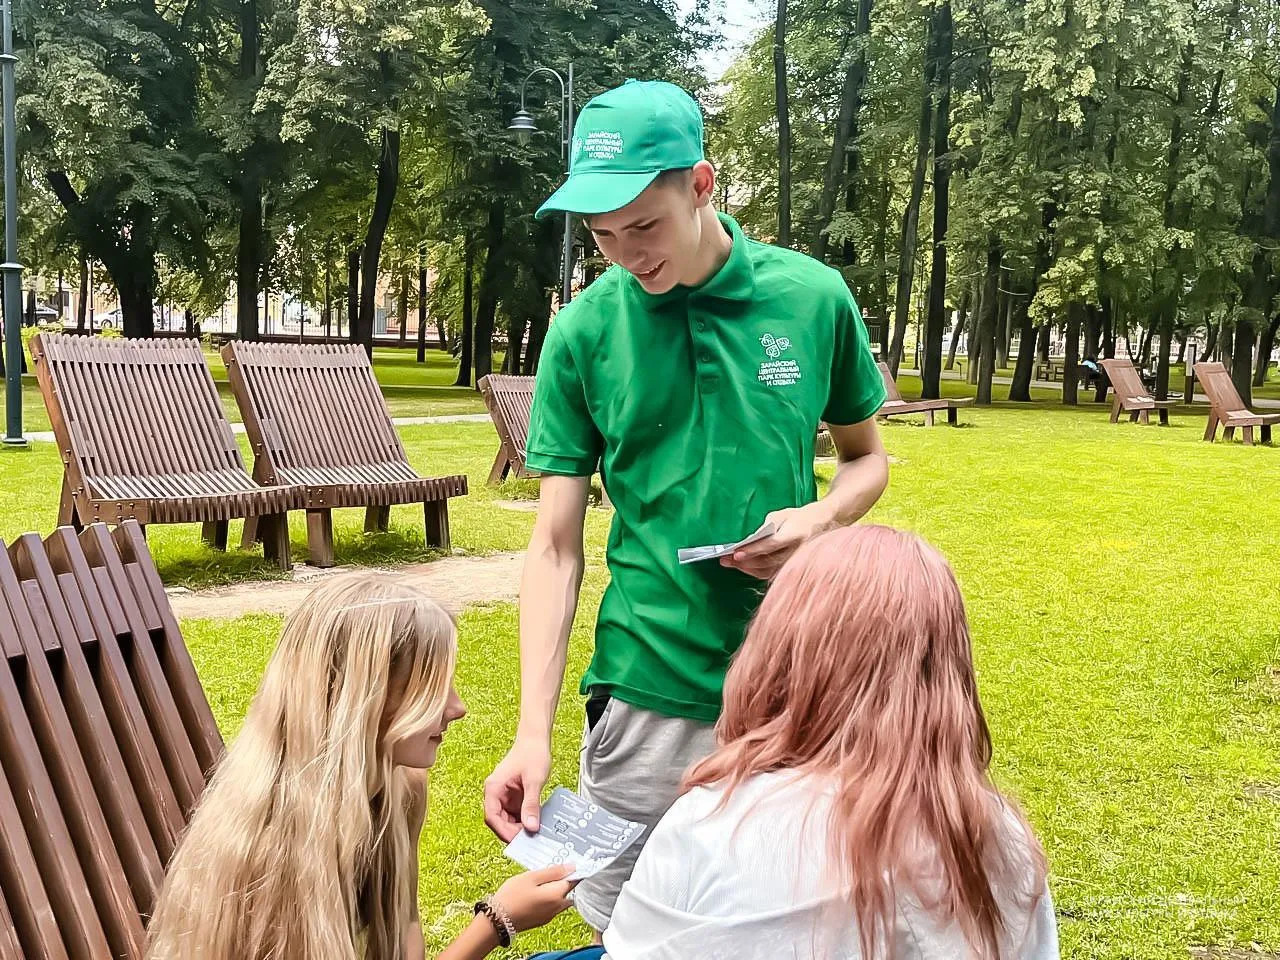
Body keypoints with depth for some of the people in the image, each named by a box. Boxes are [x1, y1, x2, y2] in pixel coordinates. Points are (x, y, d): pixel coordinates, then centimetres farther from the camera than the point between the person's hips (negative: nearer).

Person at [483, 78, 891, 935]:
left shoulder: (814, 298, -3)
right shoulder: (584, 332, -5)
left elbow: (868, 456, 12)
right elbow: (556, 547, -4)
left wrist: (820, 518, -11)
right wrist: (533, 732, -14)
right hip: (648, 697, 0)